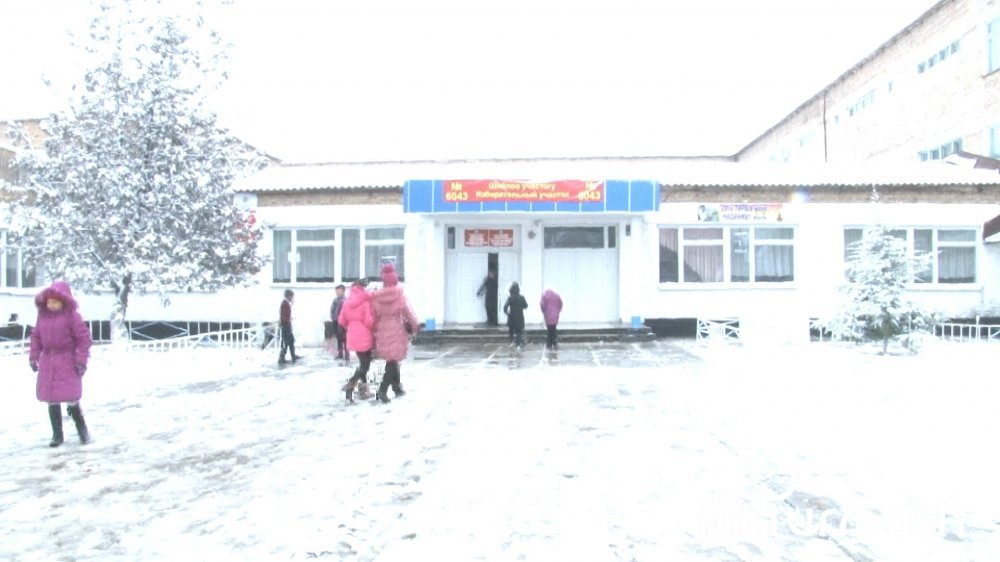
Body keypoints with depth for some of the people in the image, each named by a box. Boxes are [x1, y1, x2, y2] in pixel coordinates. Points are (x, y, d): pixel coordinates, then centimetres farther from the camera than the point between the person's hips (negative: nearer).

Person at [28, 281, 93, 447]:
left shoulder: (71, 315, -9)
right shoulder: (42, 316, 7)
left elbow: (84, 337, -11)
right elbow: (36, 337, 15)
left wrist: (81, 360, -14)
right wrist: (33, 356, 6)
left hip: (67, 362, -5)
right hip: (48, 362, 5)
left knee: (71, 399, -5)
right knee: (51, 400, 8)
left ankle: (82, 430, 15)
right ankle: (57, 434, 19)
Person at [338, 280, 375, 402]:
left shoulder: (347, 302, 7)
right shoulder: (366, 301, -11)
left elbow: (341, 320, 10)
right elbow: (369, 320, -18)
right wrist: (373, 328, 3)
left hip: (353, 337, 7)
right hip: (364, 337, -7)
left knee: (363, 362, 19)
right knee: (365, 364, 1)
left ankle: (364, 387, 18)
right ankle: (350, 386, -14)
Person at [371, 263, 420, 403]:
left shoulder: (376, 297, -2)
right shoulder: (400, 296, -9)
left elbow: (374, 317, 3)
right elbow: (408, 312, -3)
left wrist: (376, 331, 15)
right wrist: (416, 325, 13)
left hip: (383, 333, 4)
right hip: (397, 331, -4)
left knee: (392, 360, 18)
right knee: (393, 360, 1)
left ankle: (397, 388, 29)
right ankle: (383, 390, -11)